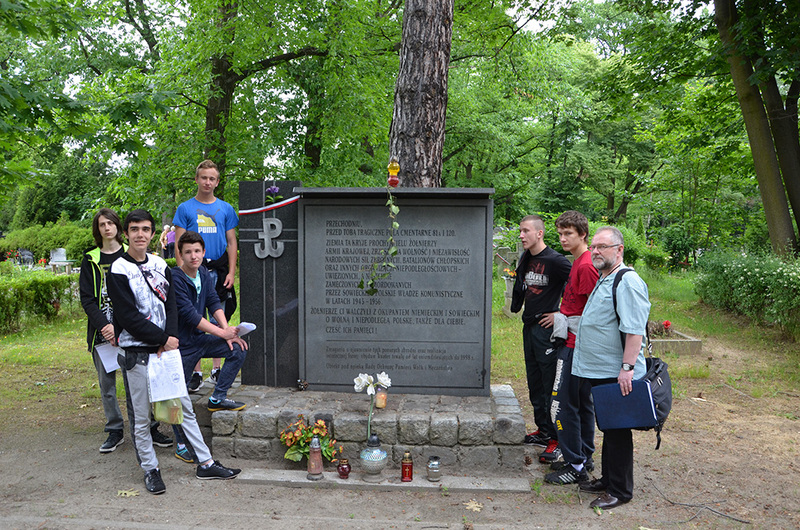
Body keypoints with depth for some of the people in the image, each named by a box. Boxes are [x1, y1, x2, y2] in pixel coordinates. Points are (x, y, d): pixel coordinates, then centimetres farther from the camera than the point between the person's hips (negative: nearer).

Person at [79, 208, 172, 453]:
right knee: (106, 383, 6)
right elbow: (87, 298, 4)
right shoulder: (91, 261, 9)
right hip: (102, 331, 2)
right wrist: (104, 326, -12)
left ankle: (150, 427, 9)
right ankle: (115, 431, 18)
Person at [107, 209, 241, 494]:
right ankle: (150, 470, 19)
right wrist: (164, 339, -13)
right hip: (136, 352, -5)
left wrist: (171, 337, -9)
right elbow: (129, 317, -14)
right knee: (140, 417, 4)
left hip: (166, 348, 5)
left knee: (185, 406, 10)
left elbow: (171, 305, 8)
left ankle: (206, 463, 17)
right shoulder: (118, 270, -8)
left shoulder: (160, 265, 9)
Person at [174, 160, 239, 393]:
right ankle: (196, 373, 7)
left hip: (220, 271, 2)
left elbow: (231, 242, 10)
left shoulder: (226, 209, 9)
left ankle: (217, 369, 19)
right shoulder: (185, 208, 4)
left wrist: (231, 272, 0)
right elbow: (179, 244, 1)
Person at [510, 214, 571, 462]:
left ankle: (558, 439, 3)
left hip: (547, 328, -9)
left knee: (551, 385, -5)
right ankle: (543, 430, 27)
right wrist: (517, 306, 19)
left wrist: (561, 314, -14)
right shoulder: (526, 259, 11)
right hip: (529, 327, 9)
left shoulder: (555, 260, -15)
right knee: (535, 384, 15)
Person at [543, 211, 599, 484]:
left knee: (562, 405, -5)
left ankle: (576, 467, 3)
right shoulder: (578, 262, 13)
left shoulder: (586, 265, -17)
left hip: (575, 346, -10)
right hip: (576, 343, 10)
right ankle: (584, 457, 28)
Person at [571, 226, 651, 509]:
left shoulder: (628, 282, -16)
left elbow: (634, 330, -23)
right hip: (598, 372, 10)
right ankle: (607, 480, 31)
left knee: (617, 432, 1)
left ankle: (619, 491, 12)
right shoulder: (603, 281, 16)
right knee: (607, 429, 18)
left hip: (615, 376, -10)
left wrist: (627, 368, -27)